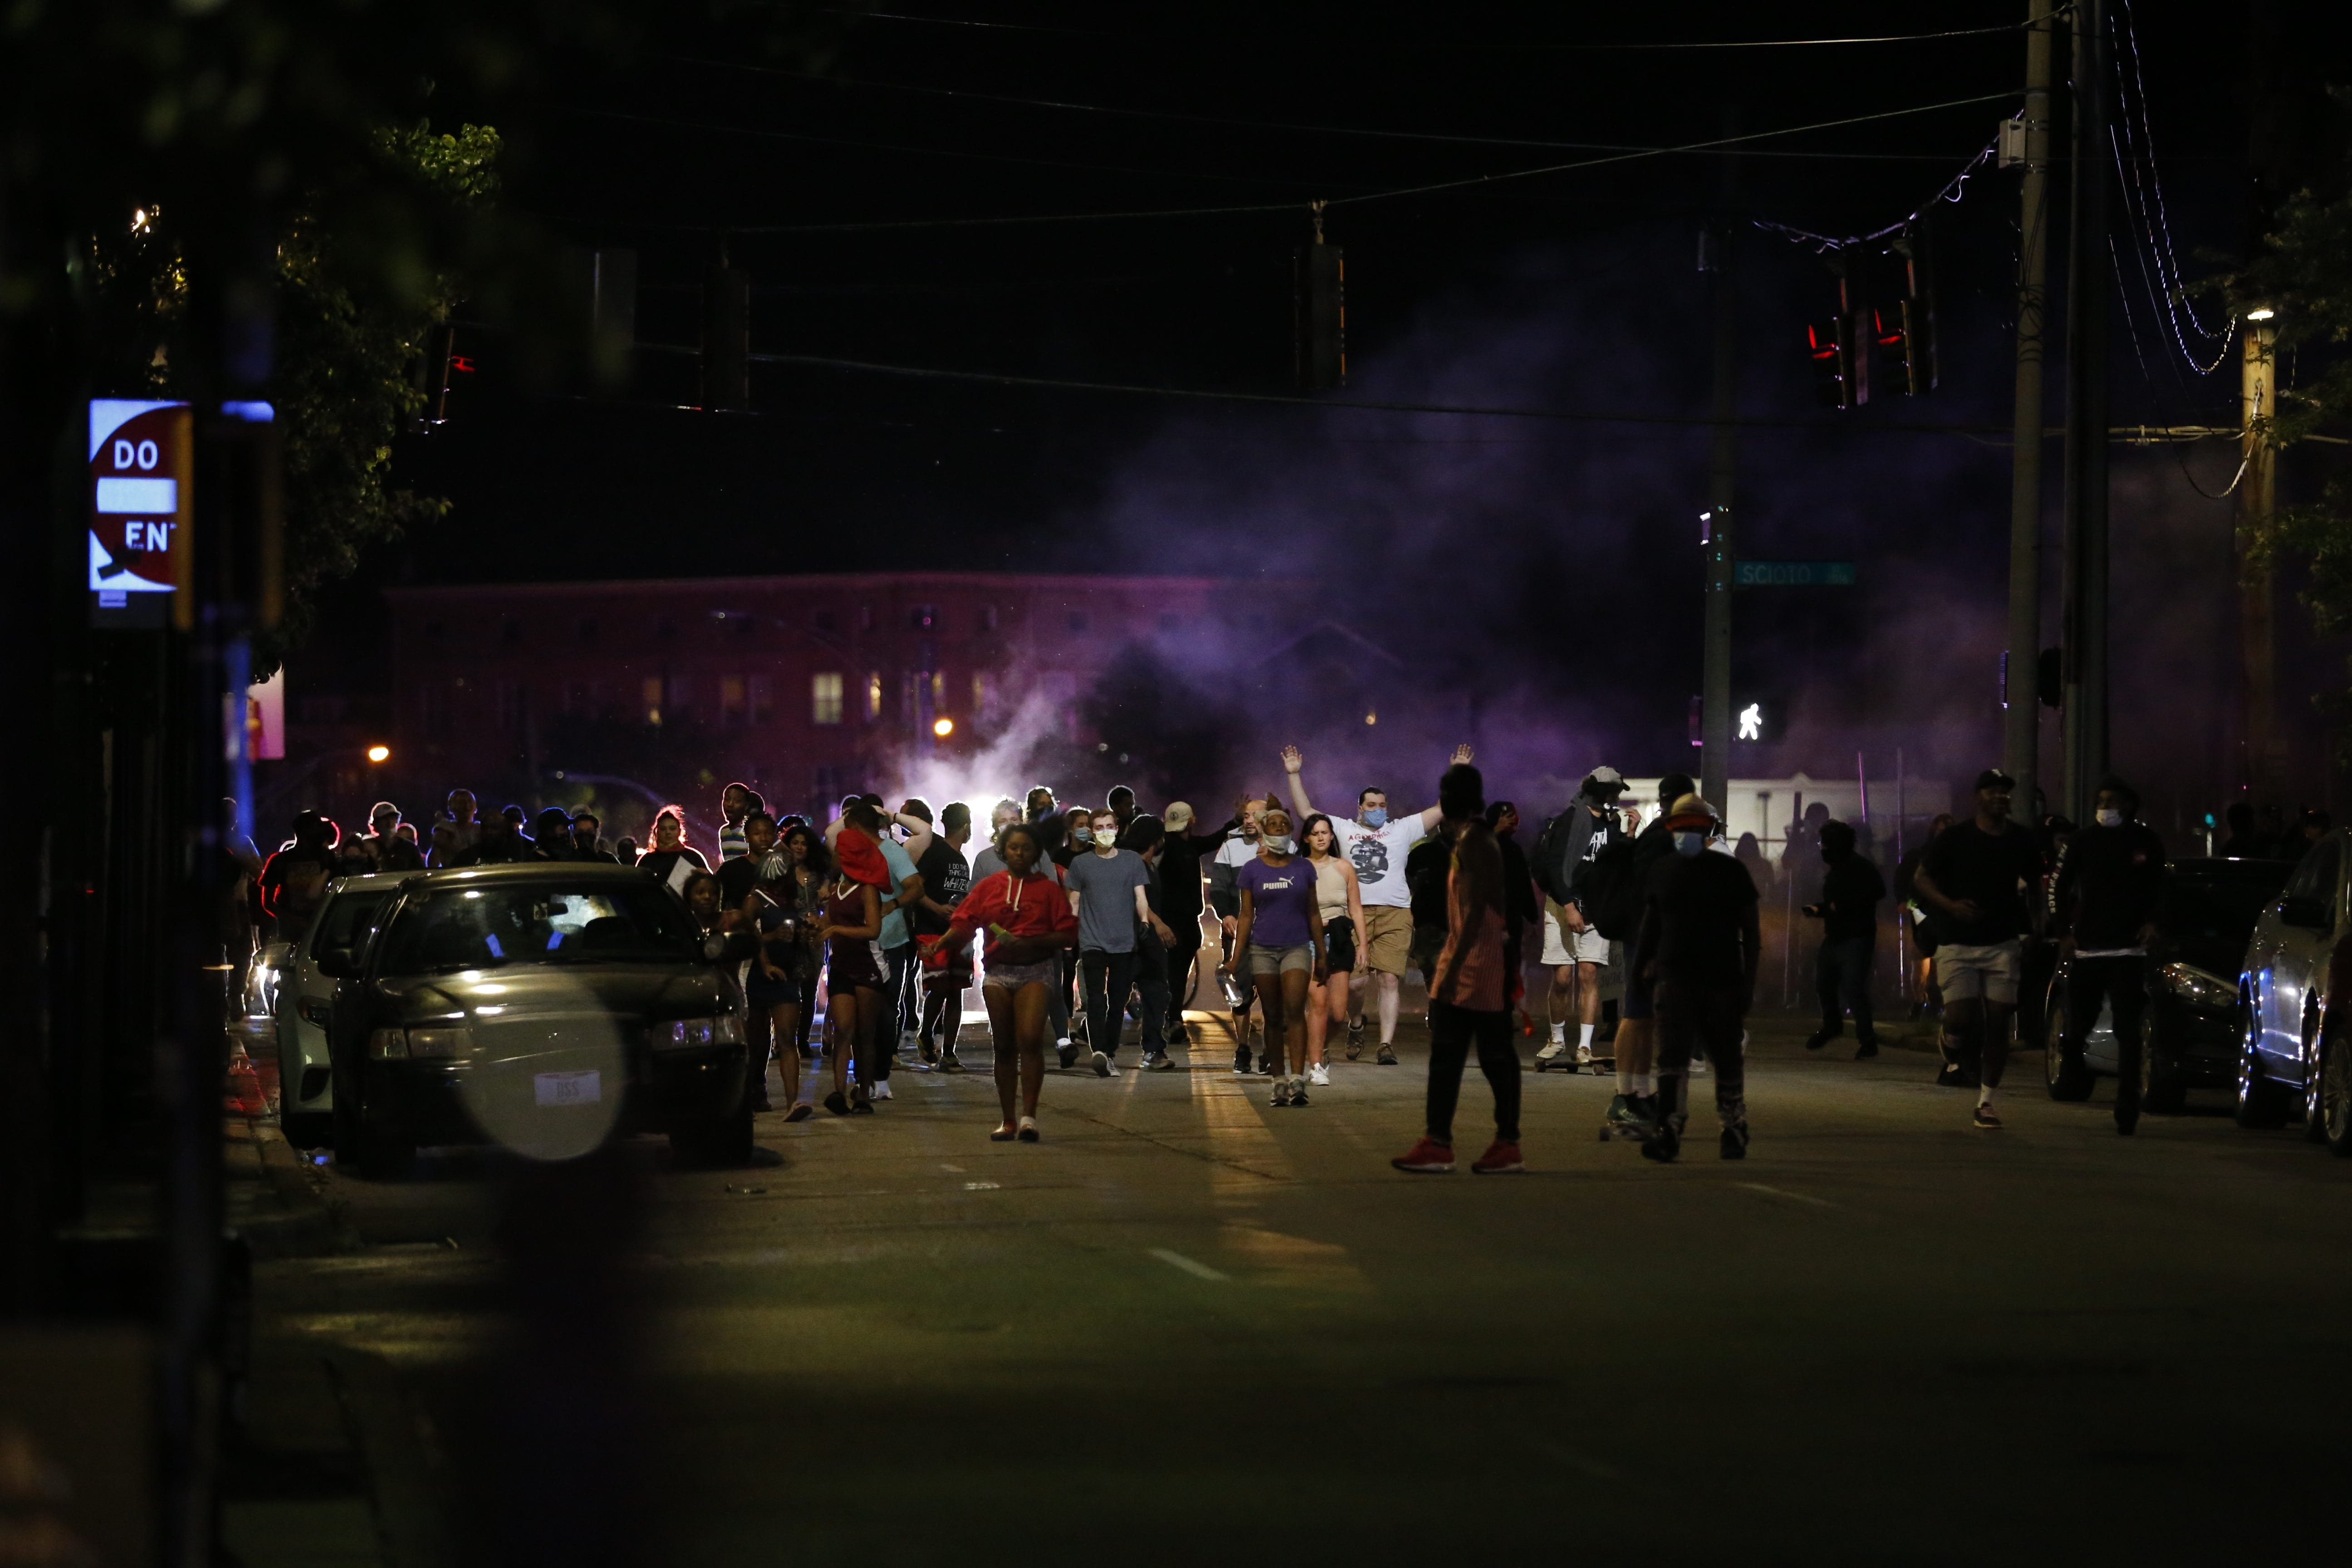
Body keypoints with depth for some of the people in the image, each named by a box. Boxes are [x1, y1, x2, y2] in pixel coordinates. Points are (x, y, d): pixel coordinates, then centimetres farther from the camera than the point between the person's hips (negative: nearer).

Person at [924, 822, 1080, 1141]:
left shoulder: (1049, 889, 4)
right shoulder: (989, 886, 10)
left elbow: (1067, 934, 0)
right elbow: (964, 924, 3)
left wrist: (1030, 944, -14)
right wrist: (942, 942, -17)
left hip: (1035, 969, -3)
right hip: (997, 970, 3)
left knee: (1030, 1039, -19)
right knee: (1004, 1046, 5)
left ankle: (1028, 1116, -18)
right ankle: (1009, 1121, 11)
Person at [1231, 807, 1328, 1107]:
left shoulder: (1303, 868, 7)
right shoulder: (1252, 871, 4)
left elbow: (1313, 913, 11)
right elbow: (1246, 915, 5)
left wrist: (1322, 955, 10)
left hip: (1297, 947, -1)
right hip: (1262, 950, 1)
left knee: (1295, 1011, -15)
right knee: (1273, 1017, 4)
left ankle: (1297, 1081, -22)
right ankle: (1280, 1082, 10)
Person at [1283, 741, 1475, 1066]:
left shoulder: (1402, 829, 15)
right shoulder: (1344, 830, 16)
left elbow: (1443, 810, 13)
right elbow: (1305, 812, 17)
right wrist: (1294, 775, 14)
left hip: (1395, 915, 0)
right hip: (1355, 914, 0)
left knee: (1389, 980, -6)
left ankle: (1387, 1045, -5)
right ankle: (1356, 1020, 23)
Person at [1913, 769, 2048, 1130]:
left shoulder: (2021, 842, 7)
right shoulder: (1955, 839, -1)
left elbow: (2039, 882, 16)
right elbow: (1922, 879, 3)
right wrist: (1950, 905, -15)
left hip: (2003, 945, 2)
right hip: (1958, 945, -2)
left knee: (1997, 1023, -2)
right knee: (1961, 1018, -14)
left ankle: (1986, 1101, 7)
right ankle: (1951, 1046, 23)